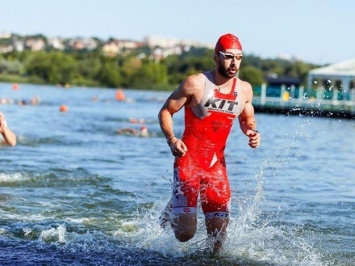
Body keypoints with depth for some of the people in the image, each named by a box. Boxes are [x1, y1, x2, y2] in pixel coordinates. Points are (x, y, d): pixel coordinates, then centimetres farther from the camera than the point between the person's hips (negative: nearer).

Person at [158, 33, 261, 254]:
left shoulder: (245, 90, 4)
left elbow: (247, 119, 21)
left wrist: (252, 132, -3)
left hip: (216, 162, 4)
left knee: (218, 235, -2)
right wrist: (171, 139, -20)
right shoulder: (196, 83, -10)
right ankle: (172, 211, 24)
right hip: (189, 159, -4)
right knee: (185, 232, -11)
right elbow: (165, 111, -3)